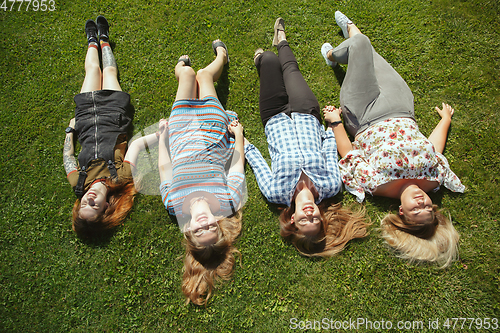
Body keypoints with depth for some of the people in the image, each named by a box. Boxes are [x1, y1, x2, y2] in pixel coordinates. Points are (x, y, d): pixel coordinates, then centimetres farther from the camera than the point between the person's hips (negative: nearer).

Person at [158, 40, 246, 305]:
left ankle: (181, 65, 52)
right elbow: (238, 163, -15)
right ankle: (221, 56, 52)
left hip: (180, 137, 0)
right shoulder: (230, 202, -33)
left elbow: (164, 166, -14)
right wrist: (238, 132, -1)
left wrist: (162, 132, 0)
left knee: (187, 73, 10)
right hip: (214, 134, 0)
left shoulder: (174, 206, -31)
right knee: (204, 74, 12)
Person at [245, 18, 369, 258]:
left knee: (269, 59, 12)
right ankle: (281, 42, 58)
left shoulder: (277, 192, -35)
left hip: (276, 119, -1)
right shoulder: (330, 186, -31)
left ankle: (260, 58, 52)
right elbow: (330, 150, -13)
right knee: (290, 68, 20)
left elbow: (257, 161, -19)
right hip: (307, 115, 1)